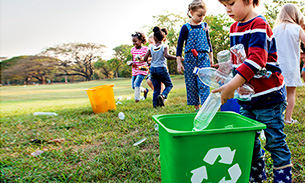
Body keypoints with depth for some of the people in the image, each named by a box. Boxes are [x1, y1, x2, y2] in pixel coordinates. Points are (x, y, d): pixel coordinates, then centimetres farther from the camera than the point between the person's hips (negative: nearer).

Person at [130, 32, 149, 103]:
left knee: (137, 83, -17)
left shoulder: (145, 49, -6)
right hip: (135, 70, 6)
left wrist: (143, 59, -21)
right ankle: (145, 90, 30)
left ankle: (137, 99, -5)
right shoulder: (132, 49, 9)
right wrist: (131, 63, -7)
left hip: (142, 69, -6)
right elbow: (132, 59, 15)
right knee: (133, 86, 6)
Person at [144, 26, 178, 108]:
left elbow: (145, 58, 3)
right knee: (169, 85, 11)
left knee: (156, 88, 11)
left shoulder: (151, 48, 4)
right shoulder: (164, 46, -5)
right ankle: (162, 95, -15)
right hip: (162, 68, -3)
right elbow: (167, 55, -22)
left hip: (153, 69, 4)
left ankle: (155, 104, 7)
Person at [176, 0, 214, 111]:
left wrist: (211, 57, 18)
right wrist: (179, 63, -4)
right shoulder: (186, 27, 0)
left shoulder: (204, 26, 10)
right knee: (191, 84, 2)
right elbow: (179, 45, 1)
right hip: (190, 58, -1)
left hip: (204, 58, 1)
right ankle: (196, 107, 13)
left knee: (204, 83, -9)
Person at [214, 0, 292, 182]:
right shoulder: (234, 28, 11)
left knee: (275, 141, 5)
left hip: (268, 95, -8)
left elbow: (256, 60, -28)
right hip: (247, 97, 8)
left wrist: (231, 86, -33)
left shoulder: (259, 25, -15)